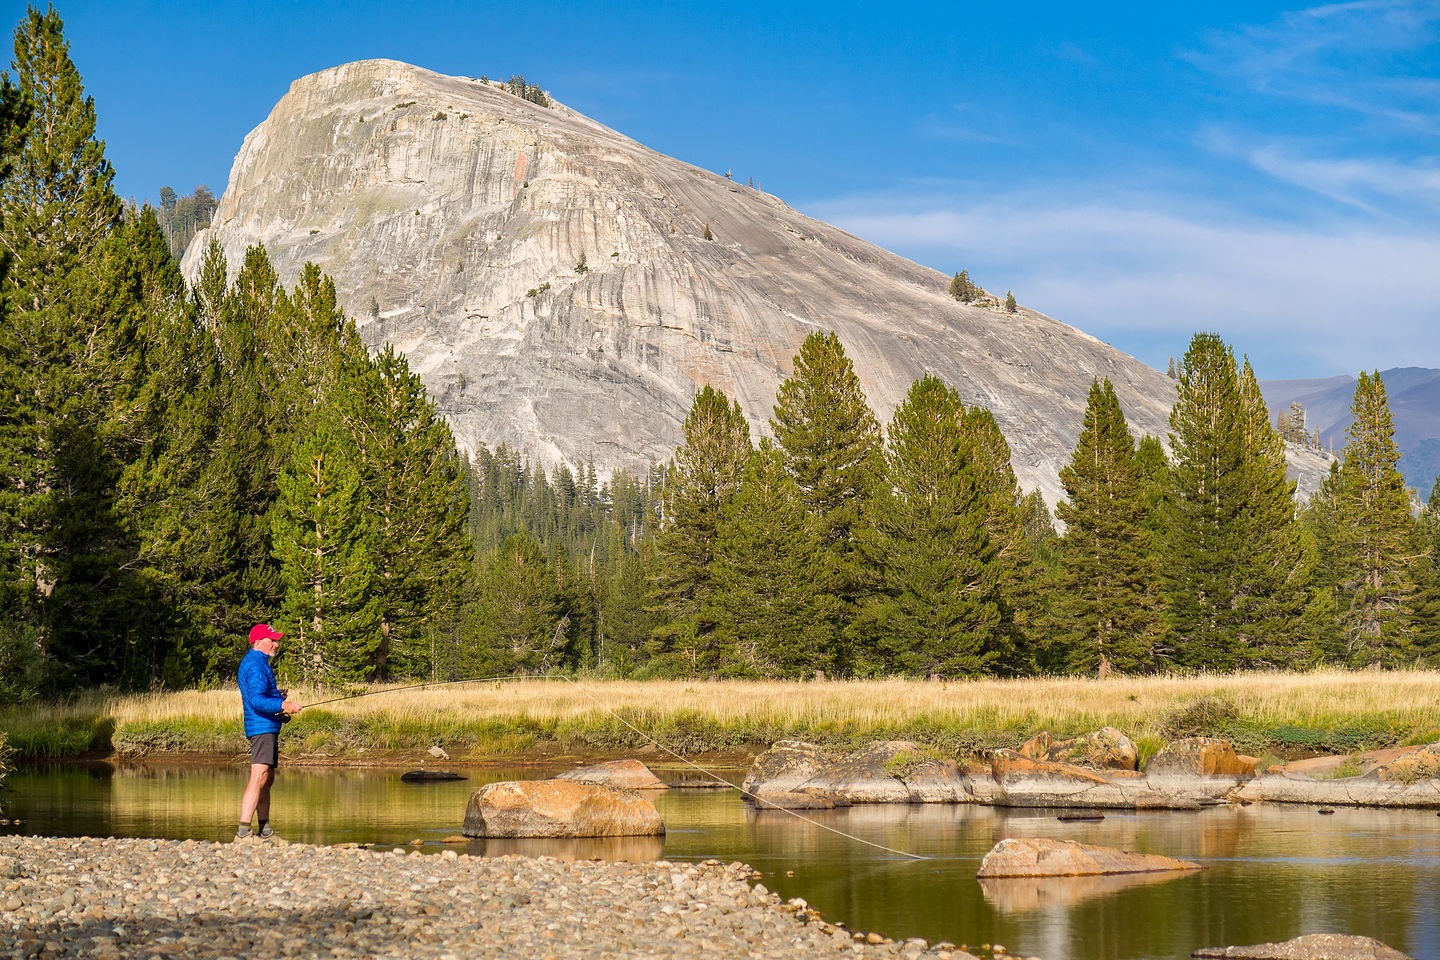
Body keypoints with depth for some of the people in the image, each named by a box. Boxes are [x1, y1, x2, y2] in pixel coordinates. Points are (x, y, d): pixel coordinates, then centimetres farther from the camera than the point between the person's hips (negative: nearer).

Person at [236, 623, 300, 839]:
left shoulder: (257, 662, 21)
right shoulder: (255, 664, -14)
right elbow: (256, 700, -25)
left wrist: (277, 694, 19)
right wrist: (282, 705, -36)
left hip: (268, 727, 12)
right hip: (262, 727, -12)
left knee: (267, 779, 16)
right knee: (259, 777, -19)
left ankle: (264, 830, 23)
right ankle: (243, 831, -25)